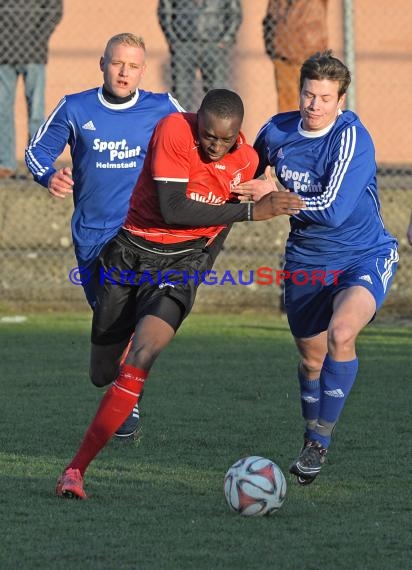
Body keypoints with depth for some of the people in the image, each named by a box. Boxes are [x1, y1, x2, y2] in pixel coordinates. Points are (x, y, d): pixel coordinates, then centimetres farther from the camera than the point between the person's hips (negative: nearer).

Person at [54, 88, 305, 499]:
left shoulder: (246, 161, -4)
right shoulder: (173, 130, -18)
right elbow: (173, 210, -25)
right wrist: (251, 211, -25)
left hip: (182, 261, 1)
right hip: (131, 251, -1)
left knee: (140, 359, -24)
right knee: (102, 373, 8)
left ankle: (76, 468, -21)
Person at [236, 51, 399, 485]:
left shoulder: (352, 139, -22)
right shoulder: (277, 130, -4)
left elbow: (333, 210, -30)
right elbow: (249, 170, 21)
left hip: (365, 257, -5)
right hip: (306, 262, 5)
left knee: (341, 333, -30)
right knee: (311, 358, 12)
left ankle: (321, 437, -15)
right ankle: (312, 443, 37)